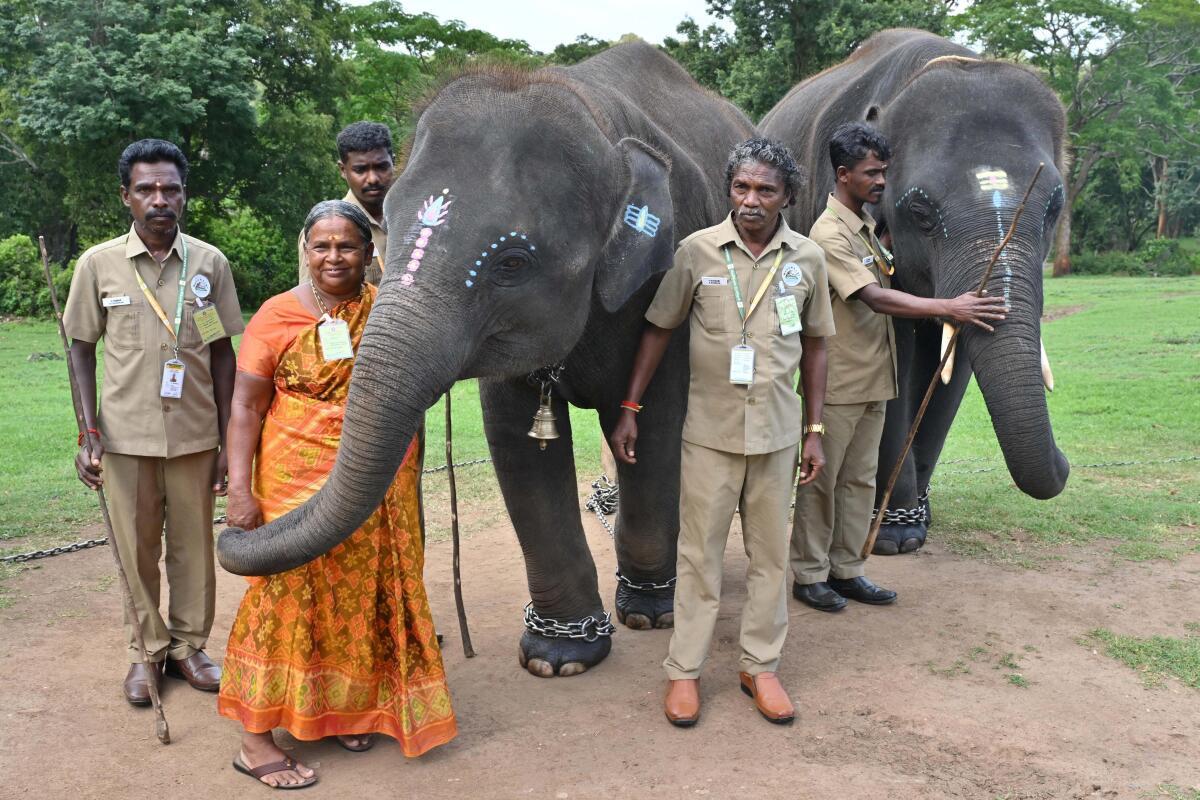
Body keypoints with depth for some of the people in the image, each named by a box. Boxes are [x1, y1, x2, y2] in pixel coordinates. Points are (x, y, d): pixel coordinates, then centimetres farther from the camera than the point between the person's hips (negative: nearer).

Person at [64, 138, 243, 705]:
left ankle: (189, 645, 27)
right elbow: (81, 348, 5)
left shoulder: (209, 263, 0)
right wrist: (89, 434, -4)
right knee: (136, 550, 9)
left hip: (195, 434, 1)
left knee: (193, 547, 9)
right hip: (126, 434, 0)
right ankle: (147, 650, 28)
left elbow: (222, 353, 4)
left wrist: (229, 442, 2)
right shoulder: (98, 264, -1)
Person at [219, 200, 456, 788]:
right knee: (289, 590, -2)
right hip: (299, 482, -4)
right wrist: (239, 488, -14)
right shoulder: (278, 315, -5)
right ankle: (255, 738, 8)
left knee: (365, 591, 11)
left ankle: (346, 710, 30)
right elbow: (246, 408, -7)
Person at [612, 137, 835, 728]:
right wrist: (629, 408, -2)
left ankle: (760, 667, 25)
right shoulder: (698, 251, -5)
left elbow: (813, 346, 9)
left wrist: (814, 430, 6)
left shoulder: (807, 259, 1)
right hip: (710, 430, -2)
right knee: (699, 553, 5)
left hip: (776, 431, 2)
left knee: (771, 553, 10)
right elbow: (659, 329, 2)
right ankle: (684, 672, 17)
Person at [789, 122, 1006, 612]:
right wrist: (947, 308, -28)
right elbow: (875, 298, -25)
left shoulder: (865, 226, 15)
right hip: (838, 381, -9)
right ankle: (809, 575, 13)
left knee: (859, 479, 13)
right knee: (821, 480, 2)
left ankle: (846, 569, 22)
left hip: (873, 377, 9)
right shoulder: (829, 234, -16)